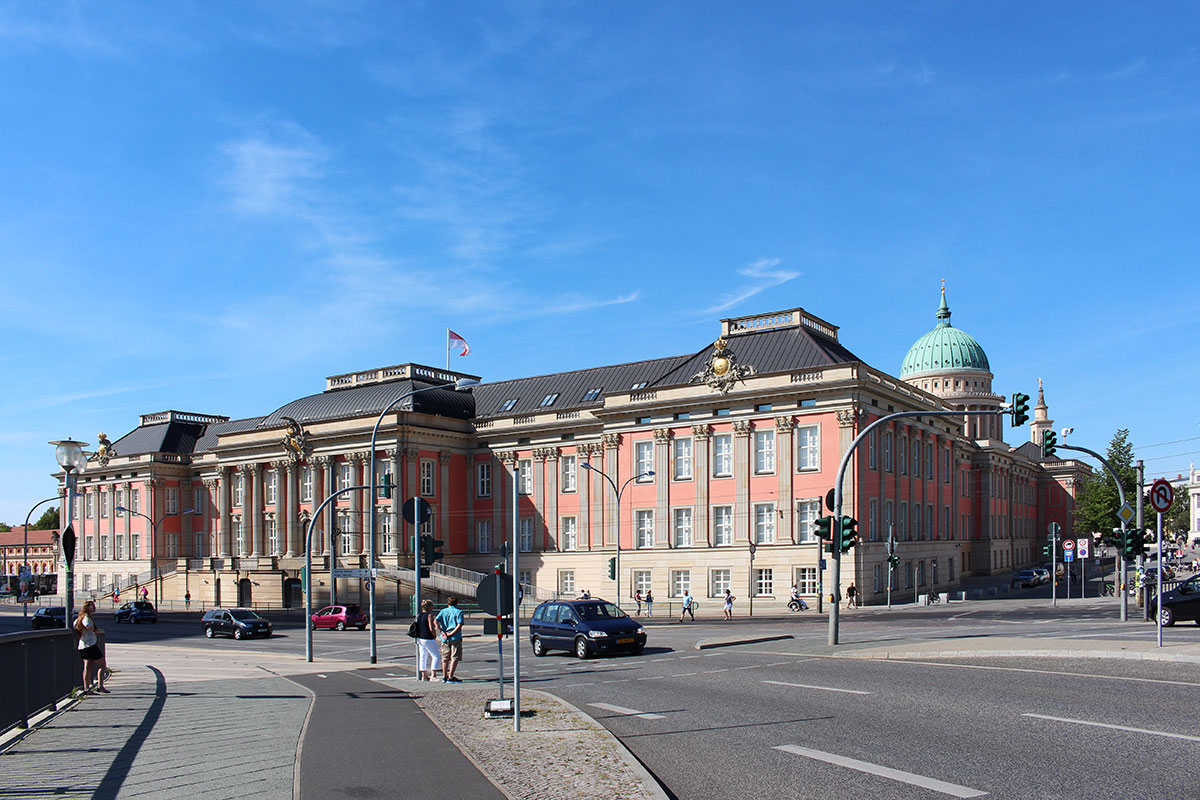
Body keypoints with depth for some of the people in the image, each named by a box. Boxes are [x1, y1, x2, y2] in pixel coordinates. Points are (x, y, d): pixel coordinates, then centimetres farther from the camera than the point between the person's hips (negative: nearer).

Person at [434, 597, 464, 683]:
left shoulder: (443, 611, 9)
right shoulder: (459, 612, 0)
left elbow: (436, 621, -6)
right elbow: (459, 625, -14)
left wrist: (442, 632, -10)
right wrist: (451, 634, -13)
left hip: (444, 638, 4)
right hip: (455, 638, -4)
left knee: (445, 658, 15)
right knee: (455, 658, -1)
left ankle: (444, 677, 20)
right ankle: (450, 677, -7)